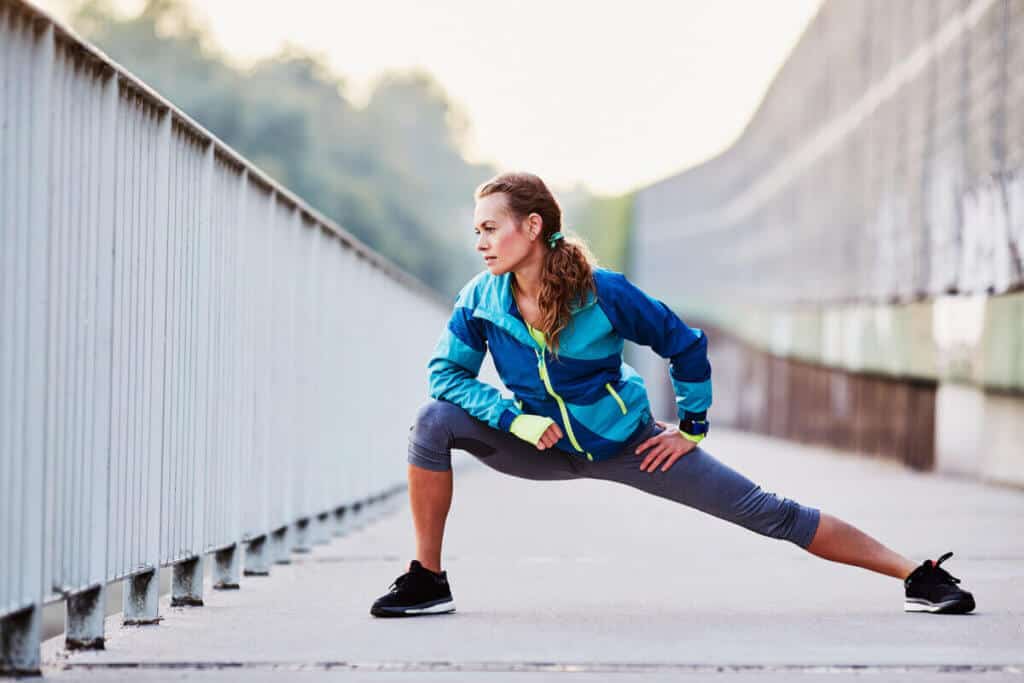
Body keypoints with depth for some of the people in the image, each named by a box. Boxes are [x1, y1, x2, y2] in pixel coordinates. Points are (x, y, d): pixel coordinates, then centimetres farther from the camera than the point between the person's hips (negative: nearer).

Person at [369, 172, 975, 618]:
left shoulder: (604, 293, -23)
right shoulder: (481, 299, -16)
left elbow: (687, 345, -10)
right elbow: (446, 372, -10)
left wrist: (692, 428, -4)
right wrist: (515, 417, -24)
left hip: (624, 443, -3)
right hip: (545, 445, 3)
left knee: (766, 512, -6)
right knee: (435, 421, -20)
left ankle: (920, 576, 0)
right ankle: (428, 581, -9)